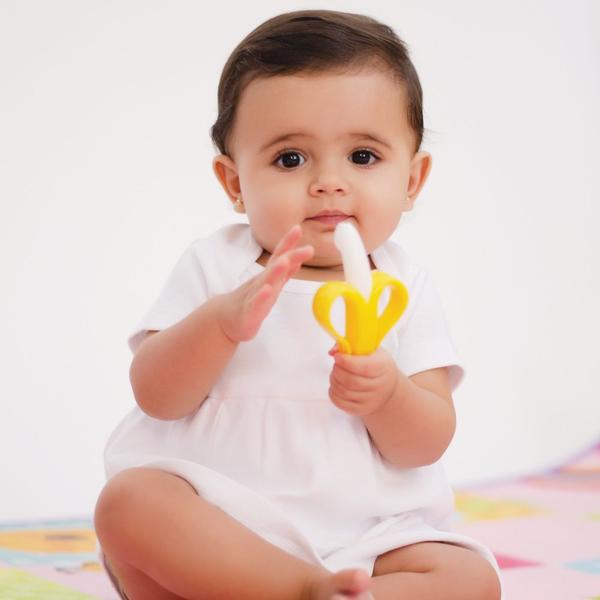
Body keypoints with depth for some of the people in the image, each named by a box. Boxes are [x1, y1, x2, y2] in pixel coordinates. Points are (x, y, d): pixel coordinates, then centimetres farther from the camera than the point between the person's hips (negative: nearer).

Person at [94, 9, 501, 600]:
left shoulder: (406, 289, 5)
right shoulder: (214, 265, 2)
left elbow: (428, 442, -1)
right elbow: (156, 396, -8)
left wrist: (388, 396, -24)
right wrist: (223, 322, -26)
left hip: (360, 532, 2)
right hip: (215, 516, -1)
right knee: (128, 502, -30)